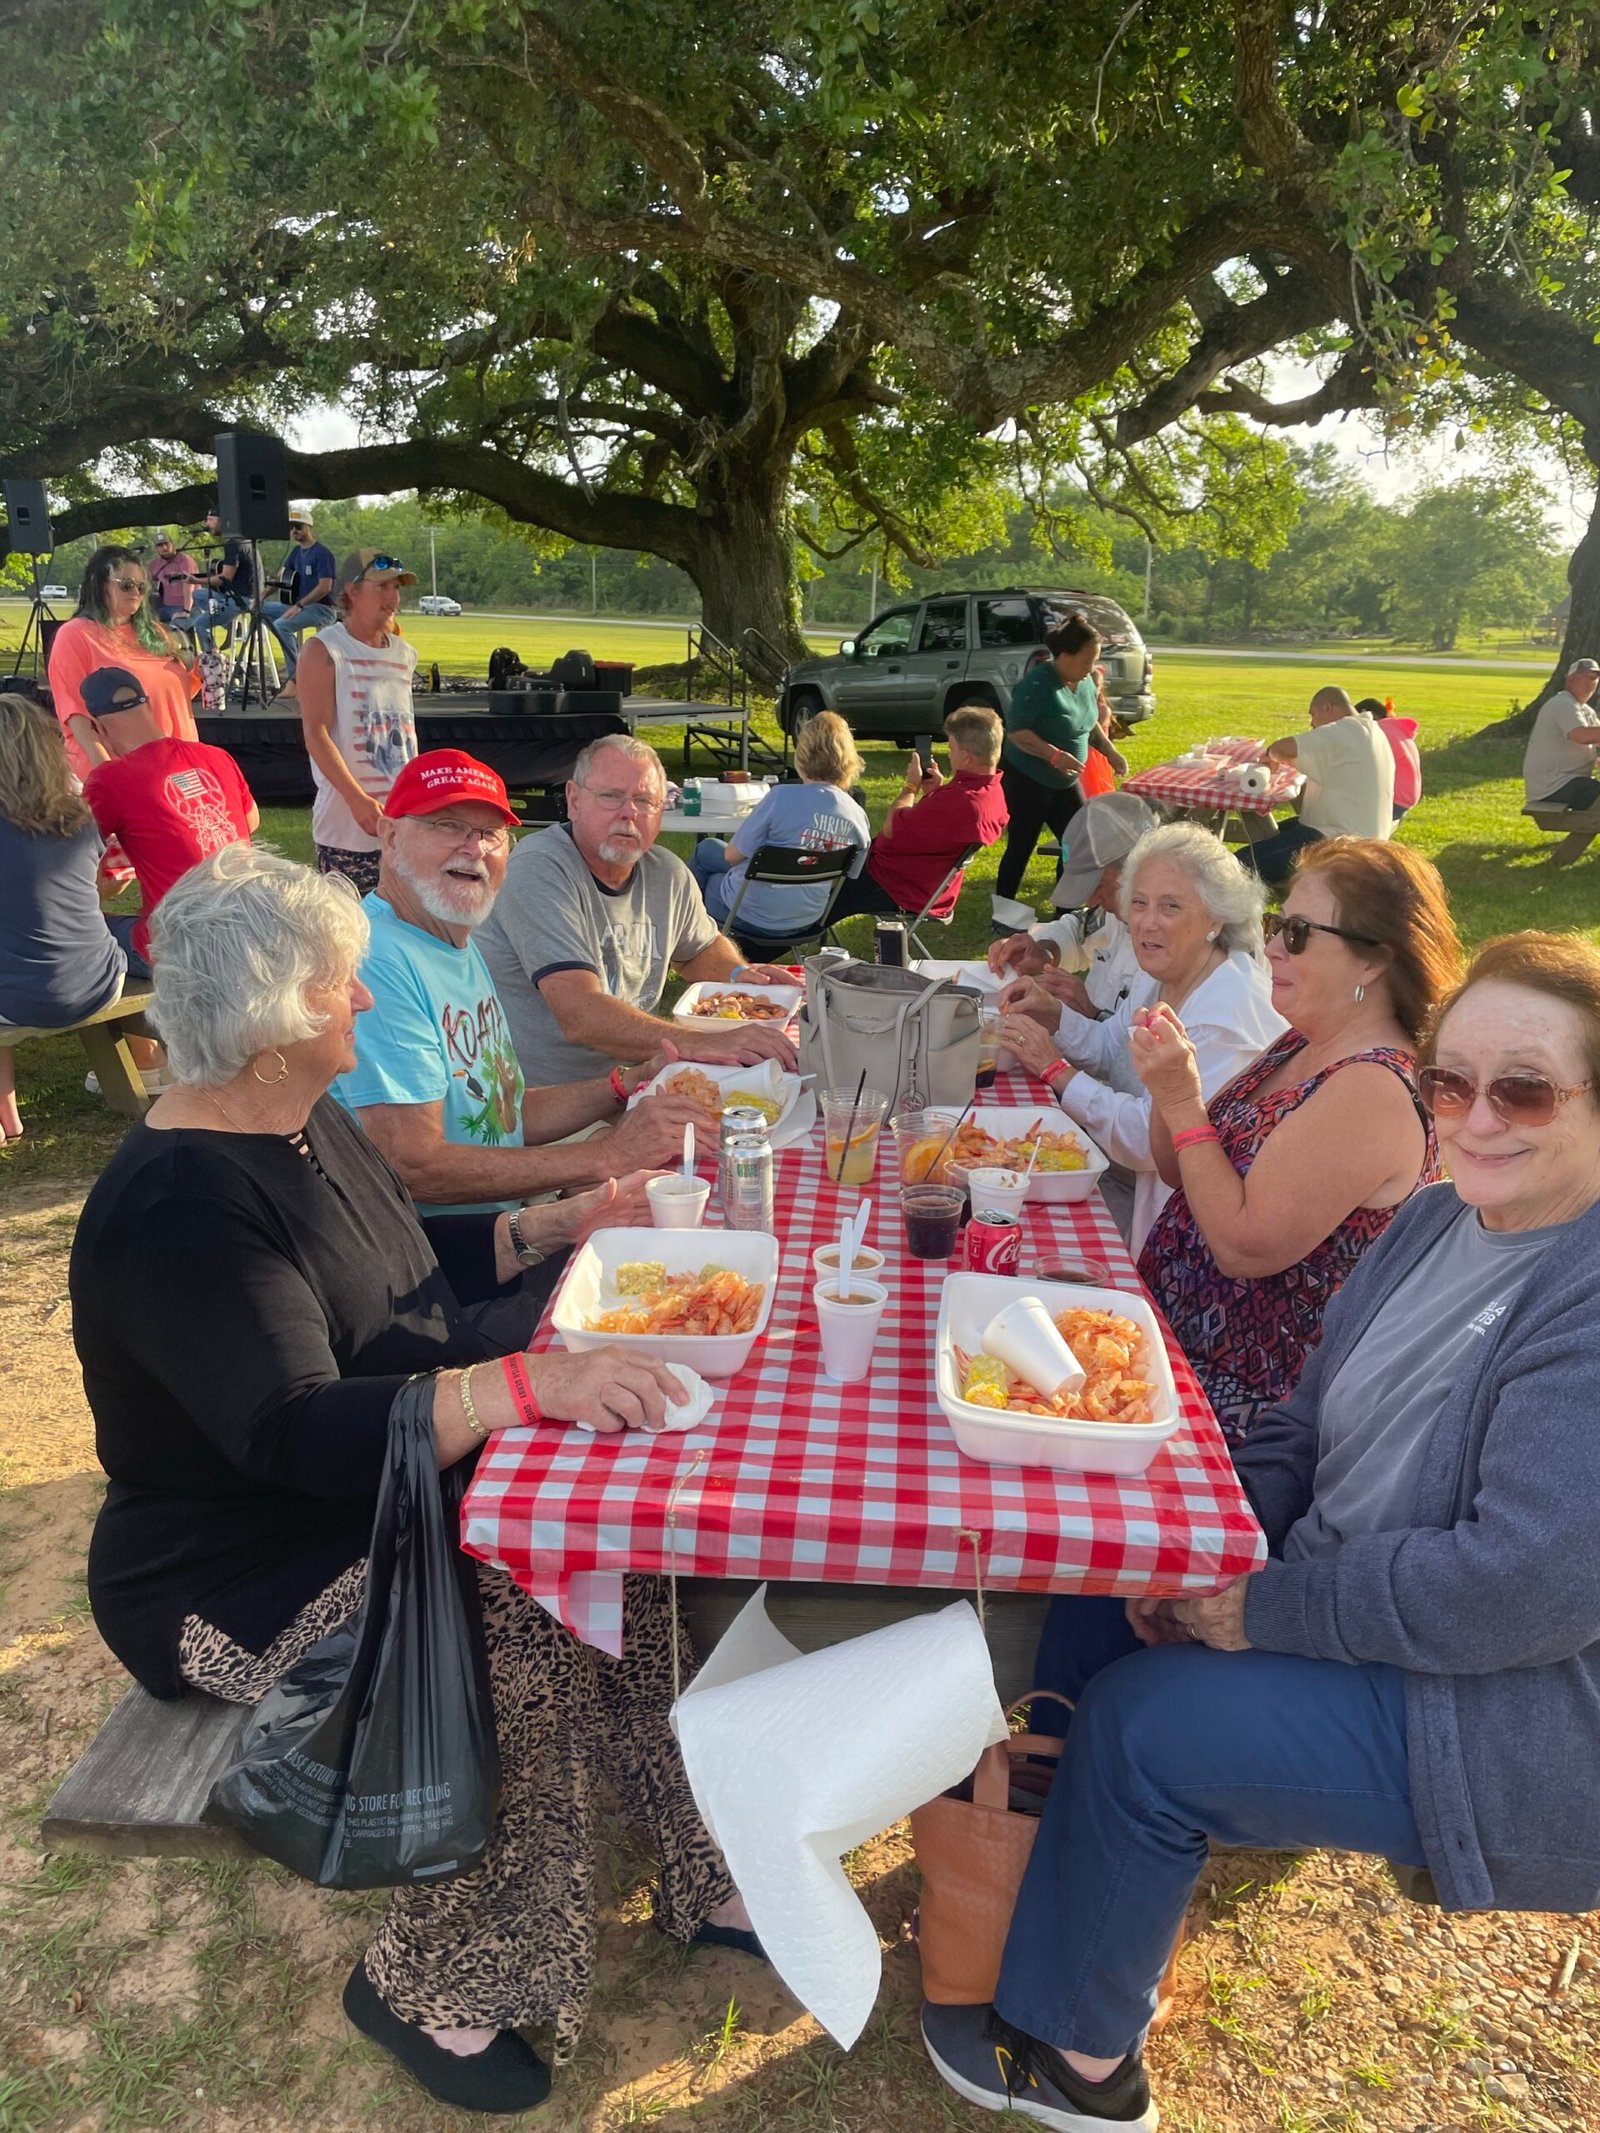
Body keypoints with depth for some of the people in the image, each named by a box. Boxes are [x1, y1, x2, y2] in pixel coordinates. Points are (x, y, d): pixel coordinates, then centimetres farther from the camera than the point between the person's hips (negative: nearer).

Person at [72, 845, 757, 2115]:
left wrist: (556, 1226, 6)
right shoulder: (177, 1215, -26)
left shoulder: (307, 1122, 4)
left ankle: (704, 1874, 3)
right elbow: (301, 1437, -36)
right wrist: (531, 1380, -47)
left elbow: (415, 1263, 18)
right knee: (516, 1628, -28)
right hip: (248, 1585, -8)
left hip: (391, 1495, 8)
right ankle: (425, 1986, -5)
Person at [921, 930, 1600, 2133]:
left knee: (1143, 1719, -14)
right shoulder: (1436, 1223, 2)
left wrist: (1264, 1606, -21)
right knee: (1106, 1602, 4)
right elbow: (1310, 1428, 8)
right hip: (1366, 1618, 8)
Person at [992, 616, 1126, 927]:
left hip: (1065, 781, 8)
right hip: (1026, 781, -8)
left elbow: (1090, 724, 19)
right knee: (1021, 846, -1)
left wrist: (1109, 750, 6)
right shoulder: (1037, 684, -22)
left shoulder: (1086, 682, 4)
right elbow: (1016, 731, -25)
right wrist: (1053, 754, -33)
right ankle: (1003, 913, 12)